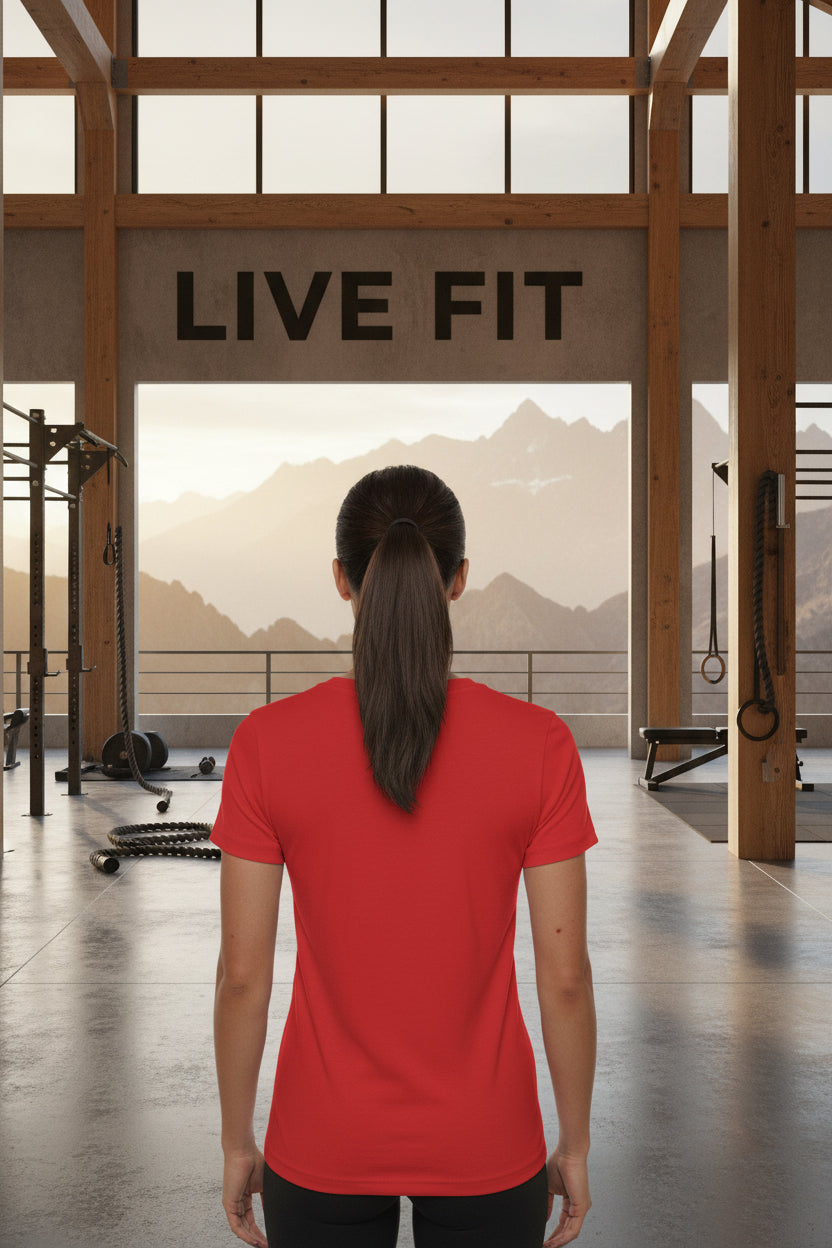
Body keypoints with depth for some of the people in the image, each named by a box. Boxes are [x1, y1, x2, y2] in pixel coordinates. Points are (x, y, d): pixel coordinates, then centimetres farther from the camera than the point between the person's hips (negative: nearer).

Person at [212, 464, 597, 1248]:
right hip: (483, 1140, 0)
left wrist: (237, 1141, 6)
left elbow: (242, 973, -9)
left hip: (328, 1140, 0)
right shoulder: (539, 746, -15)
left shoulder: (266, 745, -14)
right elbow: (564, 976, -10)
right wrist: (574, 1143, 5)